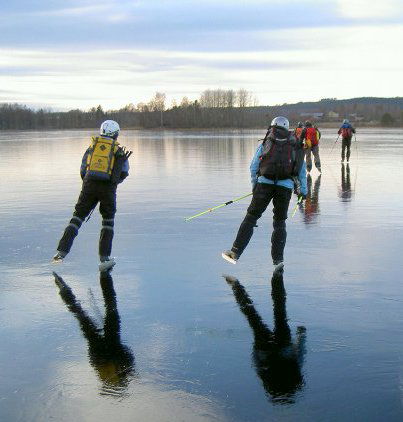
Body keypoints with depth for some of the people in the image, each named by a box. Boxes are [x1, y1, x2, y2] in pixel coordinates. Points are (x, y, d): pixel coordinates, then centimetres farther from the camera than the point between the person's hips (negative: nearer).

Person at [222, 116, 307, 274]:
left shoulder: (265, 143, 16)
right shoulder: (296, 146, 20)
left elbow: (253, 168, 14)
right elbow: (302, 170, 19)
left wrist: (254, 186, 25)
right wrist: (303, 190, 25)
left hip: (265, 183, -1)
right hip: (286, 186, 1)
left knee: (251, 217, 4)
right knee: (280, 222, 13)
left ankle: (235, 252, 1)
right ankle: (278, 259, 5)